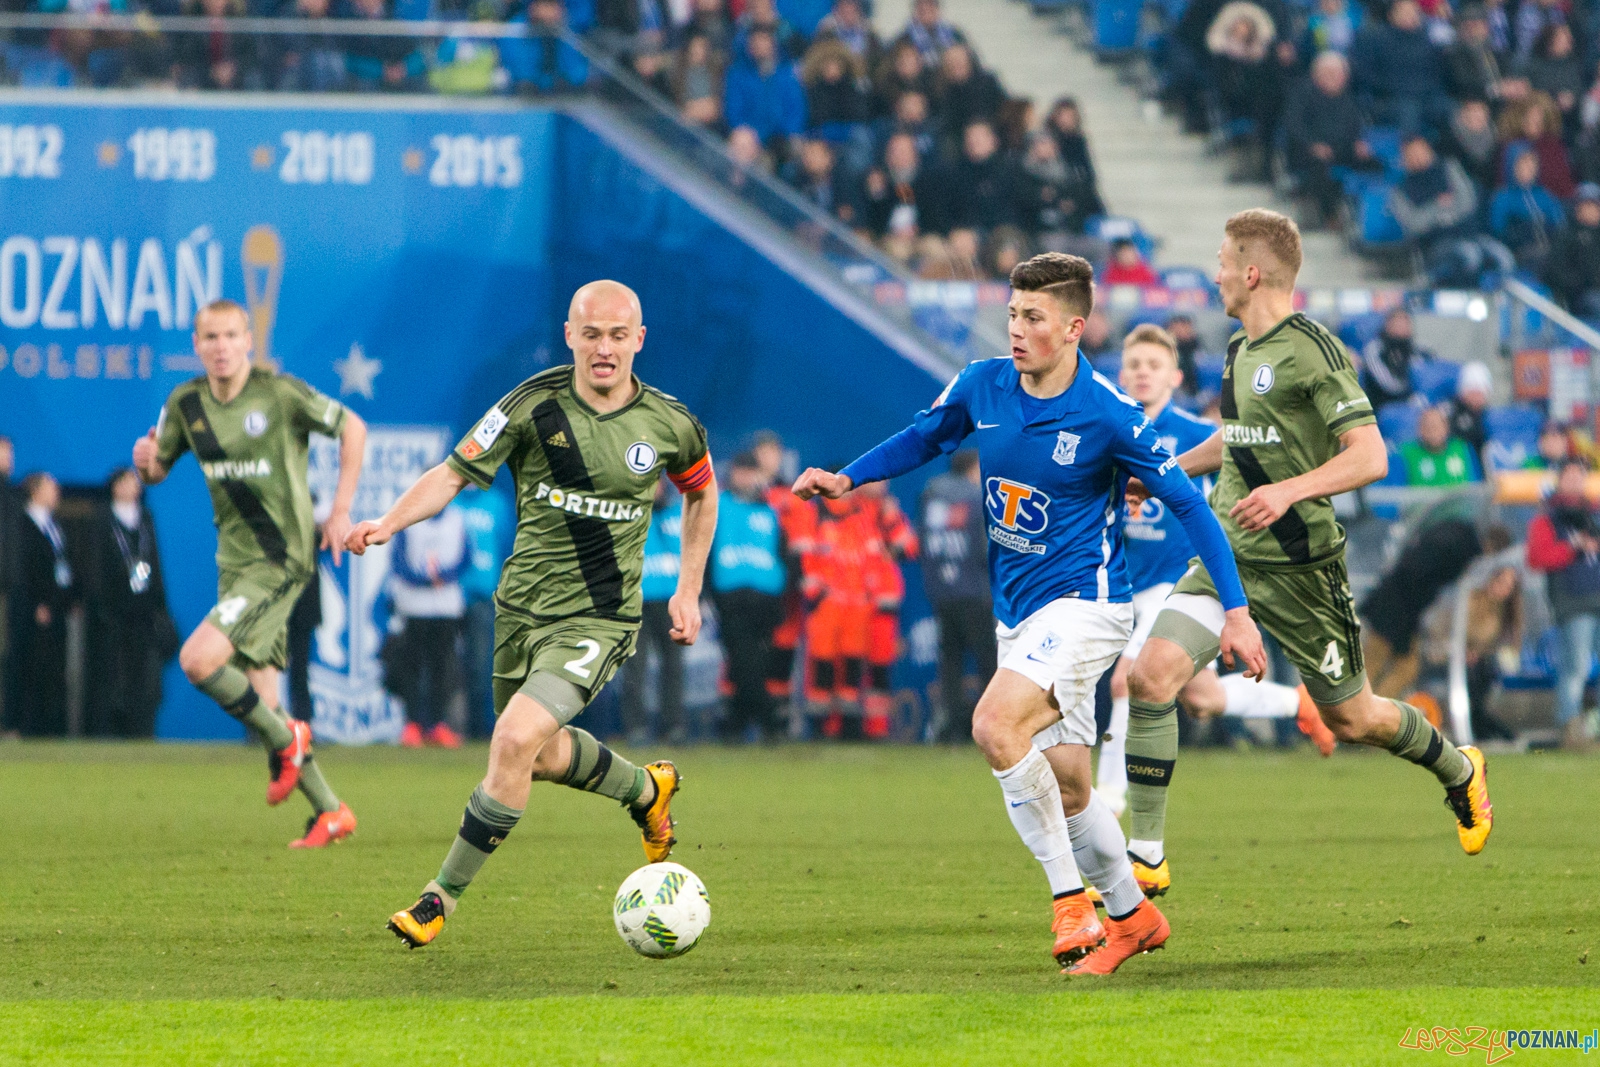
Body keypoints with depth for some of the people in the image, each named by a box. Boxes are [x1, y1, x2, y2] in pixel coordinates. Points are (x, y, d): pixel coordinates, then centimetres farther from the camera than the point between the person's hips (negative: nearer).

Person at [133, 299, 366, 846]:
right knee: (257, 702, 5)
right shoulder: (186, 404, 4)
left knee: (199, 660, -22)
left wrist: (341, 509, -6)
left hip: (280, 558, -7)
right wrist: (146, 461, -9)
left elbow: (353, 427, -1)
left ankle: (284, 740, 0)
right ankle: (329, 811, 17)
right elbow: (157, 470, 16)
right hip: (233, 560, 7)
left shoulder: (281, 393, -11)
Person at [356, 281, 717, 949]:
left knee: (516, 738, -22)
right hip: (522, 608, 3)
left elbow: (701, 491, 16)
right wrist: (390, 522, -28)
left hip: (599, 617, -3)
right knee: (543, 756, 19)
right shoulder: (535, 405, -10)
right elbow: (453, 475, -10)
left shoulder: (667, 424, -5)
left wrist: (688, 590, 13)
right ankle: (646, 790, 50)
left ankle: (443, 897, -10)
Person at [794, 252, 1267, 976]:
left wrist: (1236, 611, -14)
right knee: (1064, 784, 9)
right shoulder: (981, 387, -1)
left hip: (1083, 601, -7)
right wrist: (846, 479, 5)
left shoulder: (1107, 416, -17)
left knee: (995, 725, -27)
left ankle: (1071, 898, -17)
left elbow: (1187, 504, -11)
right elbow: (924, 438, 19)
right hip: (1017, 612, 7)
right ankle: (1131, 916, 28)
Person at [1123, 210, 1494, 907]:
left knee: (1350, 719, 8)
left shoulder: (1312, 351, -15)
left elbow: (1370, 457, -21)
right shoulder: (1240, 349, 11)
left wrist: (1291, 490, -33)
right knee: (1151, 675, -14)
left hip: (1299, 564, -7)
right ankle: (1146, 855, -9)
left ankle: (1459, 771, 39)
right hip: (1227, 555, 7)